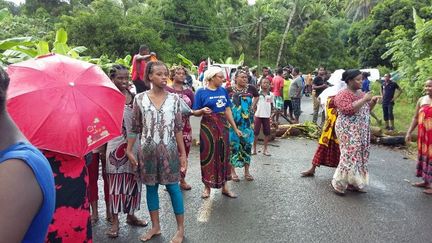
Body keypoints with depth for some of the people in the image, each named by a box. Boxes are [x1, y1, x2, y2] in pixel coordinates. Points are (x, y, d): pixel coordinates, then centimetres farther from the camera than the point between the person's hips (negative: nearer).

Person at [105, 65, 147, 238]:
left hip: (133, 144, 4)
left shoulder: (133, 96, 7)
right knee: (116, 181, 2)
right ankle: (115, 221, 15)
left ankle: (131, 215, 28)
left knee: (132, 180, 11)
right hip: (116, 144, -4)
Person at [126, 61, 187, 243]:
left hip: (168, 149, -1)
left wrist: (183, 153, -1)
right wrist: (129, 150, 2)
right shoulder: (140, 98, -2)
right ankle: (155, 227, 28)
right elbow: (135, 128, 4)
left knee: (173, 187, 3)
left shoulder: (174, 99, -1)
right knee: (151, 187, 11)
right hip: (147, 150, 1)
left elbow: (178, 128, 0)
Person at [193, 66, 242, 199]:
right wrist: (203, 110, -27)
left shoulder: (223, 91, 7)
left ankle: (224, 186, 21)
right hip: (208, 127, -4)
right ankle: (207, 186, 19)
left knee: (223, 154, 10)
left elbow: (228, 110, 11)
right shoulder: (201, 92, -5)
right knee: (208, 155, 4)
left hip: (223, 126, 4)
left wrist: (235, 128, 11)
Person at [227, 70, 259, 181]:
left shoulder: (250, 88, 1)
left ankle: (247, 171, 21)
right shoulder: (229, 90, -5)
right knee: (233, 144, 3)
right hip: (233, 121, -2)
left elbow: (256, 96, 21)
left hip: (247, 121, 2)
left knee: (247, 144, 8)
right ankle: (232, 171, 16)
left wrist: (252, 107, 12)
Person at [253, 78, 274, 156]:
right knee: (256, 133, 3)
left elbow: (272, 105, 11)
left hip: (267, 116, 2)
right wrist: (254, 115, -3)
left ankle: (265, 149, 17)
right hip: (258, 116, -2)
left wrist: (270, 115, 6)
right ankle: (254, 148, 16)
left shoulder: (271, 95, 4)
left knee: (267, 133, 5)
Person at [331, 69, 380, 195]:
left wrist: (372, 102, 3)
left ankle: (354, 183, 20)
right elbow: (348, 109, -25)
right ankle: (338, 183, 3)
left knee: (361, 155, 10)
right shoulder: (343, 94, -11)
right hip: (348, 131, -8)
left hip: (362, 131, 8)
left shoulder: (361, 93, 14)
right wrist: (364, 99, -22)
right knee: (350, 155, -10)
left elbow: (366, 110, 21)